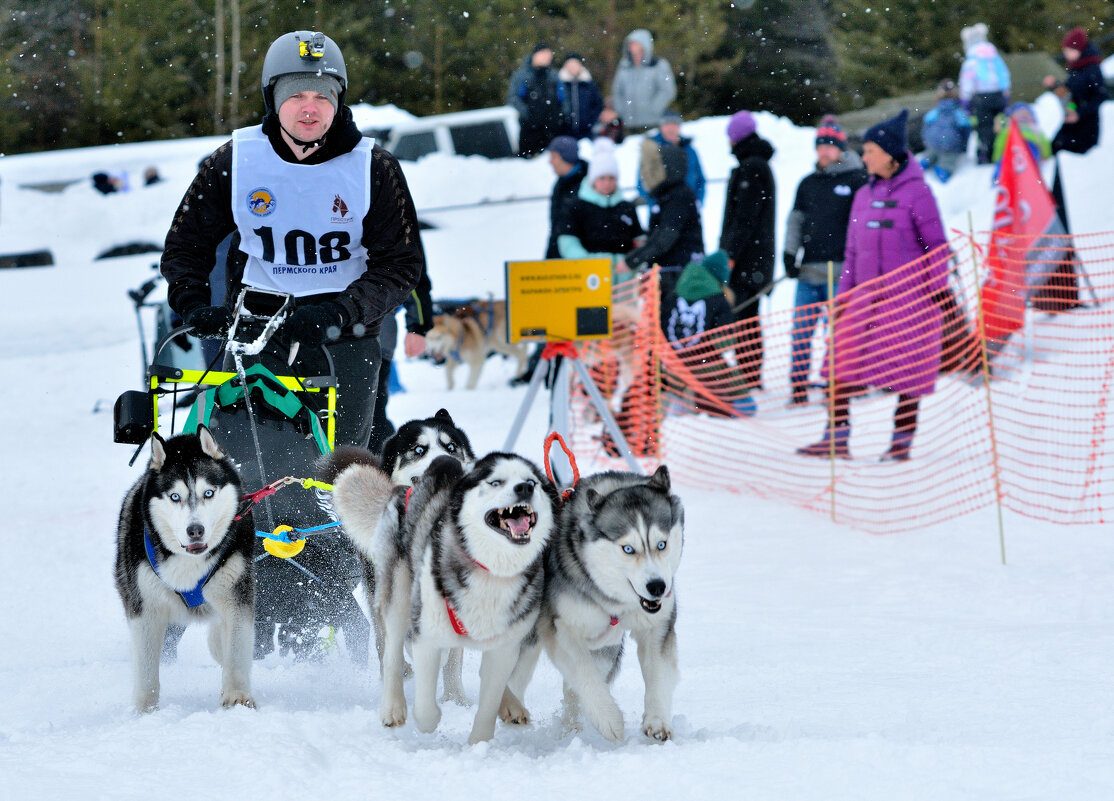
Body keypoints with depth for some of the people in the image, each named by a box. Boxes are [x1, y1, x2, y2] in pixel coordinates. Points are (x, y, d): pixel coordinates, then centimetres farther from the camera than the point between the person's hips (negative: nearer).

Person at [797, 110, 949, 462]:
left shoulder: (916, 192, -5)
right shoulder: (864, 195, 13)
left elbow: (937, 246, -4)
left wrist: (939, 292, -9)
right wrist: (843, 295, 13)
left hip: (908, 295, -5)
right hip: (867, 295, 5)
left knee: (909, 368, 1)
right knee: (845, 359, -5)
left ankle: (902, 442, 9)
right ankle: (836, 437, -4)